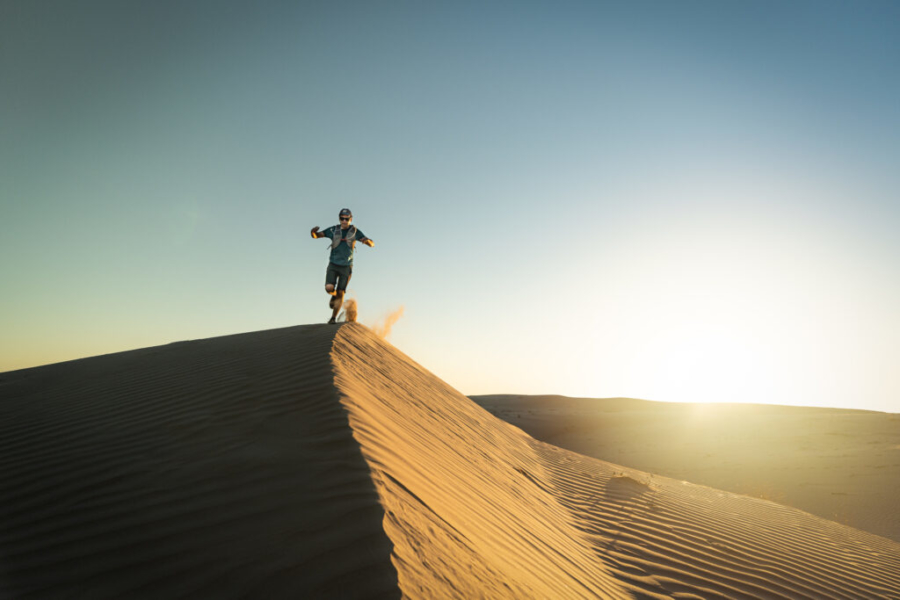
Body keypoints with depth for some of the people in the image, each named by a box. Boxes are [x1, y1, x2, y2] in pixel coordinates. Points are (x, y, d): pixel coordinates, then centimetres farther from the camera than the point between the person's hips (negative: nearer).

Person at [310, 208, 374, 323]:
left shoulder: (355, 231, -2)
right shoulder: (333, 230, 0)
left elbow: (372, 244, -6)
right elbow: (316, 236, 3)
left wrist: (367, 241, -31)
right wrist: (313, 232, -21)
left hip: (346, 266, -1)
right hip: (333, 265, 1)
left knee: (340, 293, -3)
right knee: (329, 288, -17)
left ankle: (333, 318, 9)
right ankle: (334, 296, 20)